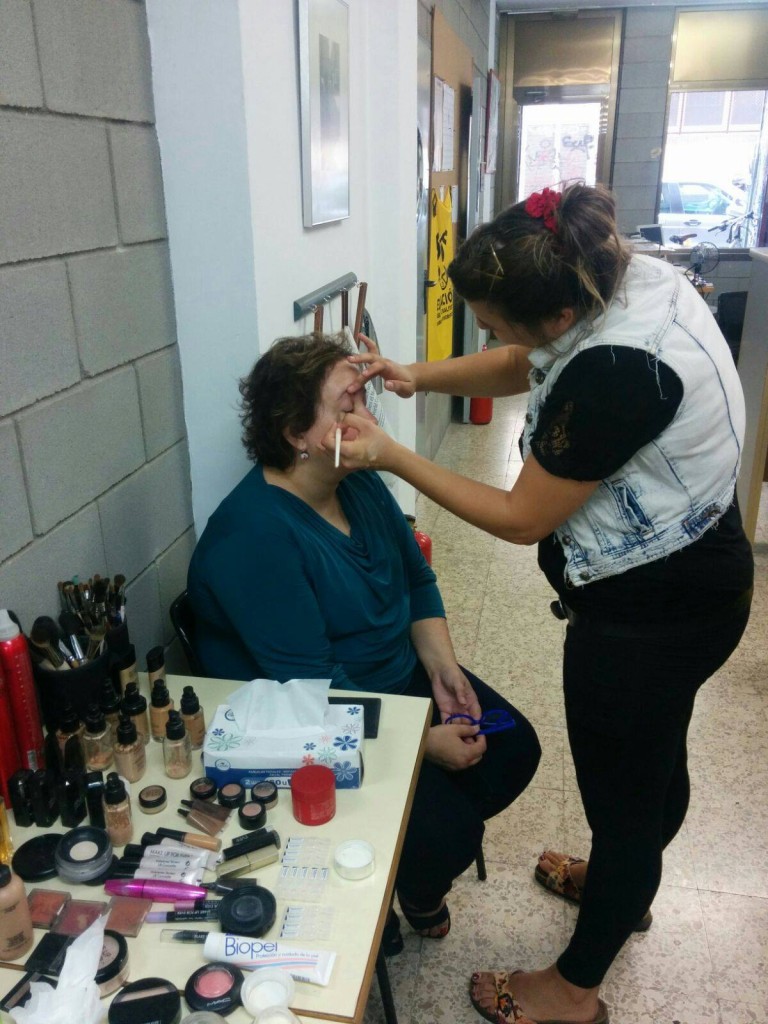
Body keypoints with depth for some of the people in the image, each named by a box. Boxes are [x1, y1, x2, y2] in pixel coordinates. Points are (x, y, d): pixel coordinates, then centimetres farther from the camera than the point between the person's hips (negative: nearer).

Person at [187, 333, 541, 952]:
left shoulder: (361, 485, -2)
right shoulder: (254, 536, -28)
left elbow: (417, 581, 8)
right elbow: (309, 685, -28)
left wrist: (442, 667, -7)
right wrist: (426, 742, -24)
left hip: (401, 678, 9)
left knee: (514, 748, 3)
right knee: (450, 830, -16)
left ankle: (412, 864, 26)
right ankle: (394, 893, 21)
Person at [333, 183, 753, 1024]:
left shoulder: (616, 372, -34)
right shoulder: (626, 278, -6)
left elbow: (521, 519, -23)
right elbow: (519, 369, 9)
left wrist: (393, 457, -18)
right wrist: (419, 377, -5)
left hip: (650, 612, -9)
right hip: (690, 576, 9)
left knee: (620, 788, 10)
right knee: (654, 752, 28)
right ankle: (626, 881, 57)